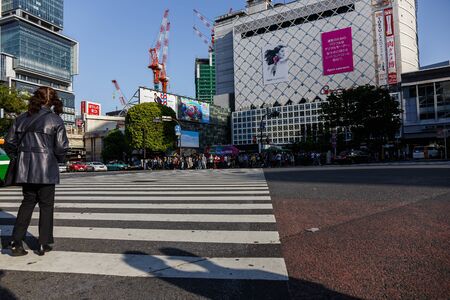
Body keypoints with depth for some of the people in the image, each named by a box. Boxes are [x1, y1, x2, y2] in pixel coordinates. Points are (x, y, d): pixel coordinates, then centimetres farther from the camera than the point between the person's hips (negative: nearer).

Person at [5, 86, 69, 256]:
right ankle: (44, 244, 13)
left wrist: (19, 157, 21)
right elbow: (61, 147, -11)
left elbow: (9, 143, 9)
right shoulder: (55, 120, -7)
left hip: (25, 169, 5)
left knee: (28, 202, 18)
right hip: (46, 170, -4)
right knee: (46, 205, 7)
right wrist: (59, 160, 8)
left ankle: (16, 241, 14)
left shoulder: (22, 119, 7)